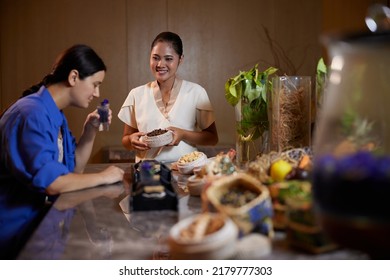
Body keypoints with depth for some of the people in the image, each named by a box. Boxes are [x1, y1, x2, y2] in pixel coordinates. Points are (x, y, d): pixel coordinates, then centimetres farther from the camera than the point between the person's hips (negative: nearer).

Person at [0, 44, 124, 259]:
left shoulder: (55, 114, 8)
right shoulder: (32, 114, -22)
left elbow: (73, 169, 13)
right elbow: (47, 181, -29)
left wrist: (90, 131, 0)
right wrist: (102, 177, -17)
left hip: (40, 218, 9)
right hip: (18, 229, -9)